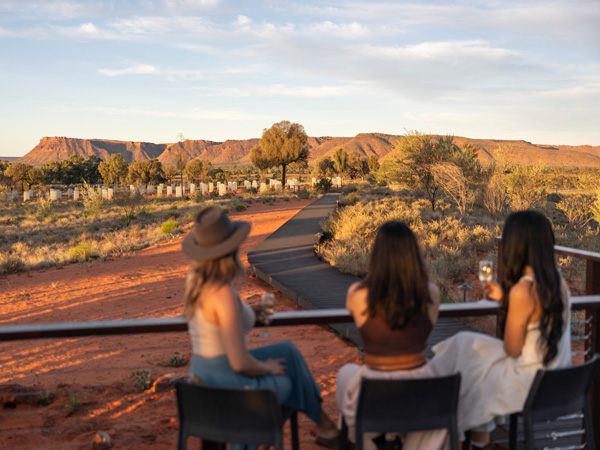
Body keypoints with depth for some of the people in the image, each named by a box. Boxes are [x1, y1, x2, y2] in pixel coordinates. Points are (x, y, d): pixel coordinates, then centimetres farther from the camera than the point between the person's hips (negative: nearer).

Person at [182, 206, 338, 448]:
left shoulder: (195, 279, -2)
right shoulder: (224, 294, -28)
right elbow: (240, 363, -26)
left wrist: (251, 312, 7)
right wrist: (268, 368, -6)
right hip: (228, 382, -8)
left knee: (288, 351, 21)